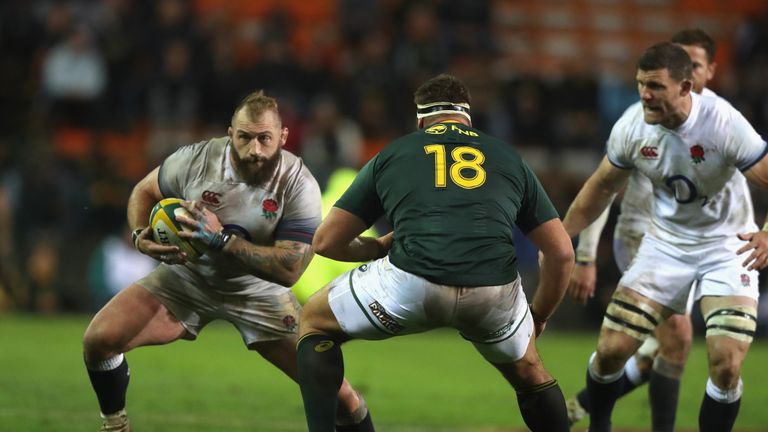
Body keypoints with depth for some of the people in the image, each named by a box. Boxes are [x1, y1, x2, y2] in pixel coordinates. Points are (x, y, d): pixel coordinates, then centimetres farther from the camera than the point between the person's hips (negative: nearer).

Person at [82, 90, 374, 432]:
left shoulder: (298, 185, -24)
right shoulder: (195, 160, -19)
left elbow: (289, 269, -28)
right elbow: (144, 191, 2)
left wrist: (222, 239, -37)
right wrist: (140, 236, -19)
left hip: (258, 292, -1)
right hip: (186, 277, 1)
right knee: (98, 339, -17)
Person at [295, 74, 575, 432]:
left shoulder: (391, 154, 24)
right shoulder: (509, 158, 27)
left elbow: (325, 242, 24)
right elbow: (562, 253, 25)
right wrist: (539, 318, 40)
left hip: (412, 282, -2)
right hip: (495, 291, 2)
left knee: (314, 321, 26)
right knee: (529, 372, 33)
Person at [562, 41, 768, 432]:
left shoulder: (723, 124, -26)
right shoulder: (631, 126, -13)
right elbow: (602, 186, 5)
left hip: (727, 246, -3)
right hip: (666, 242, 3)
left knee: (726, 363, -18)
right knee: (611, 349, -2)